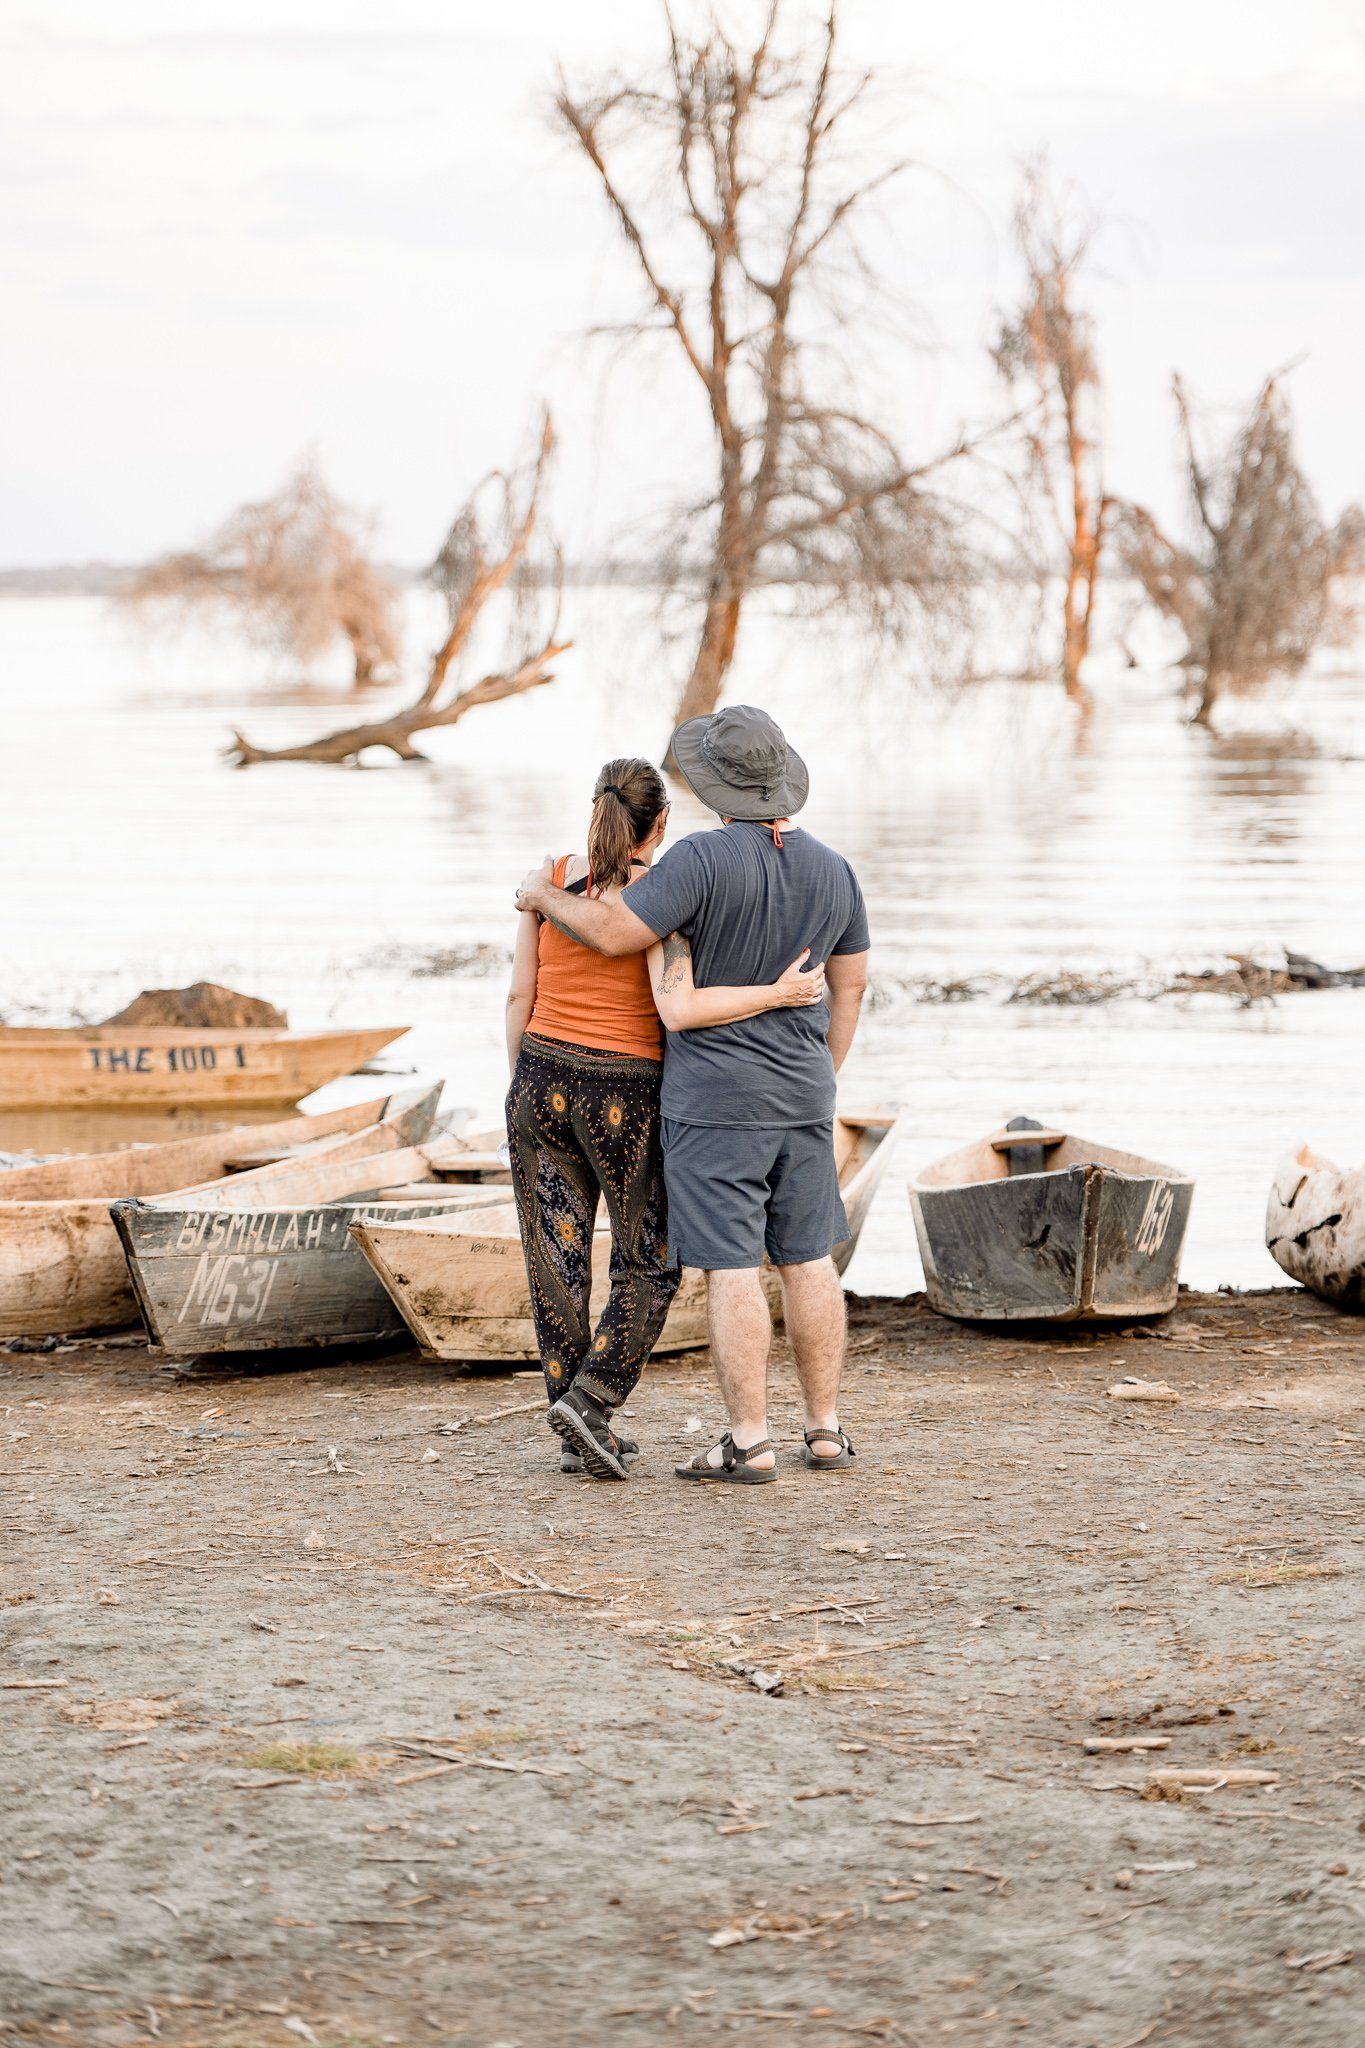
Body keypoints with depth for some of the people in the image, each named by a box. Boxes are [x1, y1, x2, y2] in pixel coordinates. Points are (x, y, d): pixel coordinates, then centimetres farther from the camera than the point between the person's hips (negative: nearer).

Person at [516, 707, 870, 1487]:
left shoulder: (705, 859, -16)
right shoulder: (834, 870, 3)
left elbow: (616, 933, -19)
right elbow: (850, 988, 10)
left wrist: (546, 897, -1)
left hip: (714, 1098, -6)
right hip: (801, 1095, 6)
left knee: (730, 1267, -3)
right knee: (808, 1257, 12)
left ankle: (750, 1444, -3)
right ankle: (826, 1430, 16)